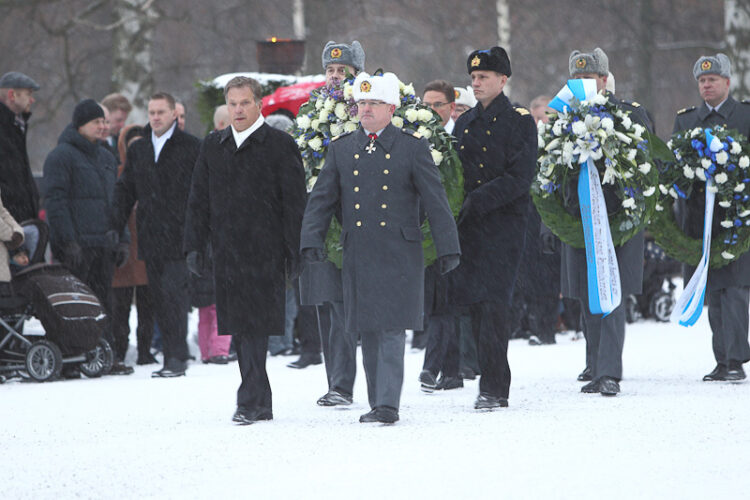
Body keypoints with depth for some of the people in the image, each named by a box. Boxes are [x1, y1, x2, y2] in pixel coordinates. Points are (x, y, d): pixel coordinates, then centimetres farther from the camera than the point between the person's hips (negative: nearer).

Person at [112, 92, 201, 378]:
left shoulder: (191, 147, 1)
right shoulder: (137, 150, 16)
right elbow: (125, 191, 21)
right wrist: (115, 228, 11)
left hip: (180, 236, -5)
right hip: (150, 238, 5)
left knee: (174, 294, -13)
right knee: (159, 299, 5)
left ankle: (176, 358, -12)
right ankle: (173, 357, 10)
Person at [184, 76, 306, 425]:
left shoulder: (280, 145, -1)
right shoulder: (212, 146, 14)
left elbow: (293, 203, -3)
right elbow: (199, 200, 16)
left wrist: (293, 251, -8)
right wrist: (194, 247, 8)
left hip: (263, 252, -5)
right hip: (227, 252, 5)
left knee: (256, 326, -11)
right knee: (240, 329, 7)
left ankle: (249, 400, -13)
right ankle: (262, 404, 14)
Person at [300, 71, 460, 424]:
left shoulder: (413, 147, 2)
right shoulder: (341, 149, 11)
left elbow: (436, 200, 1)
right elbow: (321, 199, 9)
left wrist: (447, 248, -3)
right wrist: (311, 240, -4)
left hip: (400, 255, -3)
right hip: (358, 256, 3)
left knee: (392, 329, -10)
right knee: (368, 332, 7)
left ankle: (388, 405, -12)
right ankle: (376, 403, 15)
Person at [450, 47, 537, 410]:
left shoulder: (519, 122, -3)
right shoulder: (464, 123, 16)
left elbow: (519, 178, -11)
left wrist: (477, 201, -18)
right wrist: (455, 208, 0)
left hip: (503, 225, -6)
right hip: (469, 225, 6)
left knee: (493, 302, -13)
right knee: (475, 302, 7)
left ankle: (493, 388, -13)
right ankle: (495, 382, 16)